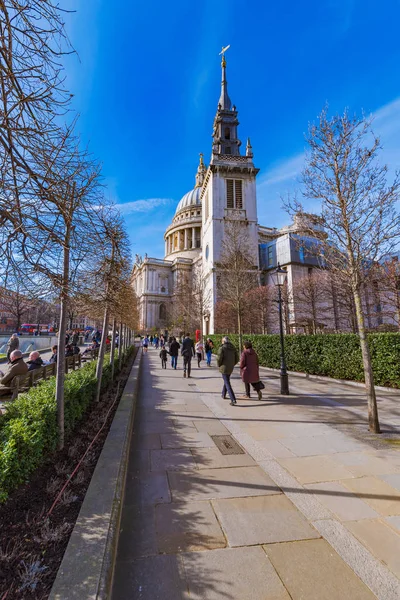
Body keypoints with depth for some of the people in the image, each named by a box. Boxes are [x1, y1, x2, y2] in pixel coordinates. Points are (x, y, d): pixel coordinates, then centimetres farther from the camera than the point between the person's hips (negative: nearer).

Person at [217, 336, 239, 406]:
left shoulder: (222, 348, -14)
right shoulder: (233, 348, 3)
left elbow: (219, 359, -19)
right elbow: (237, 358, 4)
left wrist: (219, 366, 0)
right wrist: (232, 365, 14)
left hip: (224, 368, -6)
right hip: (231, 368, 6)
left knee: (227, 384, -2)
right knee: (226, 380, 26)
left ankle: (233, 400, -10)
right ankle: (223, 394, 42)